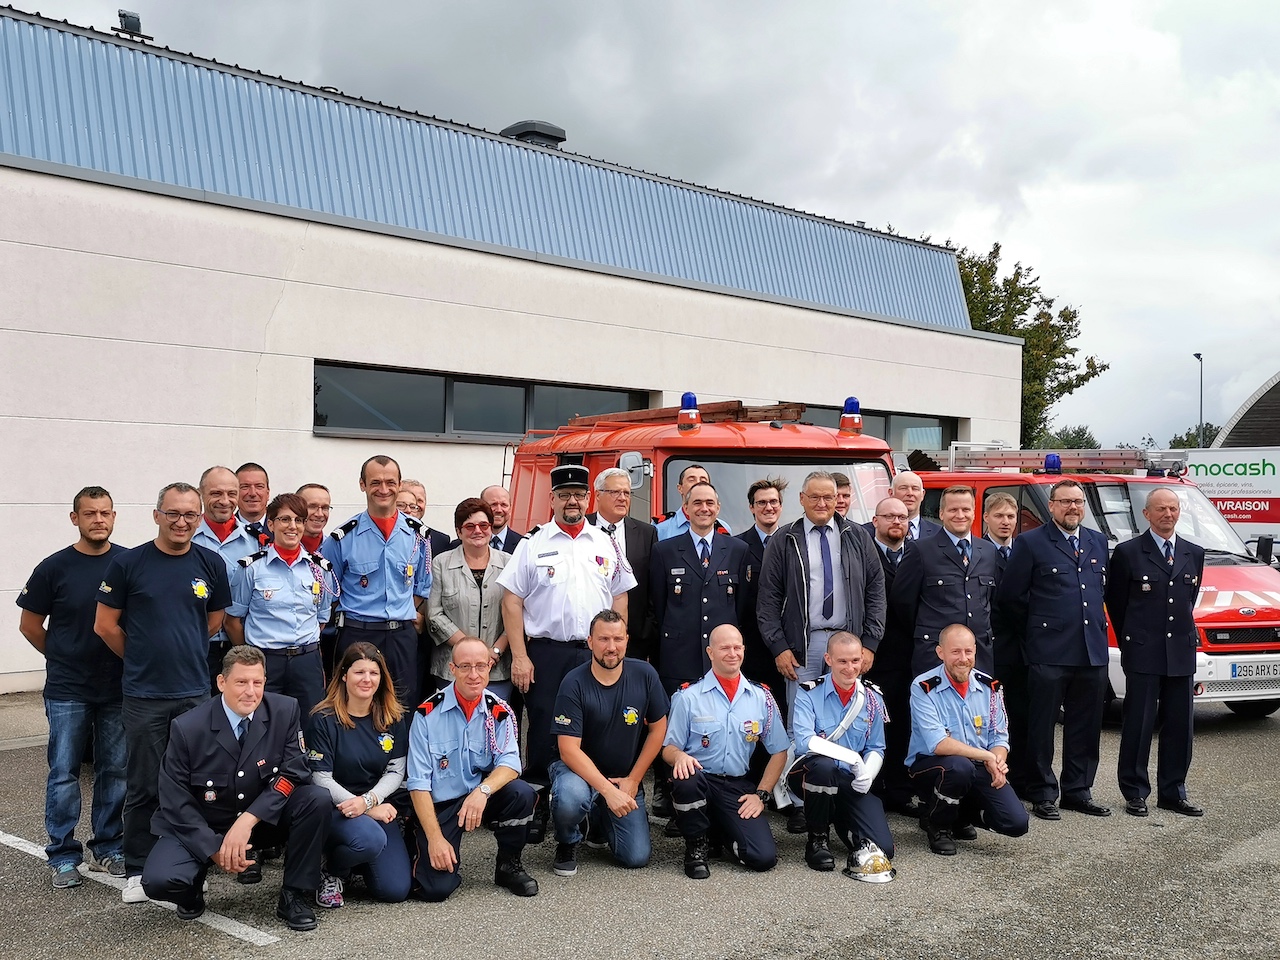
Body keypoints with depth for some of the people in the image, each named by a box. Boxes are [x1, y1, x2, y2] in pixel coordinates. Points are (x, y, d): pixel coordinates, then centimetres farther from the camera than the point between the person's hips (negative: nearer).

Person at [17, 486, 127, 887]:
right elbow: (30, 624, 4)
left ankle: (109, 848, 22)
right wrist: (61, 657, 7)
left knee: (115, 771, 9)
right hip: (67, 689, -2)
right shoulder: (54, 568, -6)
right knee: (64, 773, 3)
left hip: (118, 687, 2)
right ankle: (63, 856, 15)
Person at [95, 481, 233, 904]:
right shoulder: (128, 564, -6)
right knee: (144, 786, 6)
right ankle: (137, 870, 18)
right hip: (144, 695, -2)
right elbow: (106, 625, 1)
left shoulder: (211, 564, 2)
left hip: (195, 692, 2)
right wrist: (143, 658, 8)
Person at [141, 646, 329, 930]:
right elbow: (175, 802, -13)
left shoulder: (285, 711, -12)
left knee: (317, 798, -24)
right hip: (200, 827, -2)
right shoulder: (188, 728, -17)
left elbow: (293, 774, -14)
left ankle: (293, 897, -7)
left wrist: (247, 821, -25)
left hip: (264, 820, 2)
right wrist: (214, 849, -21)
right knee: (158, 880, -28)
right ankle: (193, 890, 11)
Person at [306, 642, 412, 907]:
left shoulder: (395, 719, 4)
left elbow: (395, 772, 1)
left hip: (379, 807, 4)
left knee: (395, 890, -10)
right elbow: (321, 779, -11)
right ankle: (331, 873, -2)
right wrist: (369, 811, -18)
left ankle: (358, 860, 23)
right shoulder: (323, 720, -9)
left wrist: (367, 800, -19)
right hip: (334, 807, -4)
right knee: (370, 839, -37)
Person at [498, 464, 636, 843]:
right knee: (543, 733, -1)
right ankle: (536, 808, 11)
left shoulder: (605, 543, 11)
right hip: (545, 653, -2)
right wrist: (519, 656, -7)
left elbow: (619, 599, 13)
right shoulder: (533, 543, 2)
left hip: (596, 655, 2)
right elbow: (512, 601, -1)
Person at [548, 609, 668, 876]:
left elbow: (658, 728, 0)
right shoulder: (574, 684, -19)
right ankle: (567, 843, -2)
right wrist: (608, 790, -29)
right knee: (571, 798, -38)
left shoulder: (645, 675, -10)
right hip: (579, 770, -3)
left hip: (626, 777, 3)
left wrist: (633, 779, -5)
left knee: (637, 857, -7)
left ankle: (600, 821, 26)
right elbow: (569, 750, -22)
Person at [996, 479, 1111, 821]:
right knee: (1042, 727, 1)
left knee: (1086, 727, 11)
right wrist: (1031, 635, 2)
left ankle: (1078, 791, 23)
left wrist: (1097, 629, 16)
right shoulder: (1031, 543, -3)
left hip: (1093, 651, 5)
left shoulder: (1098, 543, 14)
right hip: (1049, 652, -5)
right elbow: (1009, 596, -3)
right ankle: (1042, 794, 11)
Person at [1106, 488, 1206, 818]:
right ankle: (1135, 793, 9)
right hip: (1143, 655, -4)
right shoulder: (1127, 552, -4)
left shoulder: (1194, 554, 11)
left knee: (1180, 726, 9)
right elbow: (1115, 602, 2)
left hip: (1181, 654, 5)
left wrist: (1183, 634, 15)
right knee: (1138, 725, 0)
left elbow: (1190, 599, 19)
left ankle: (1173, 792, 19)